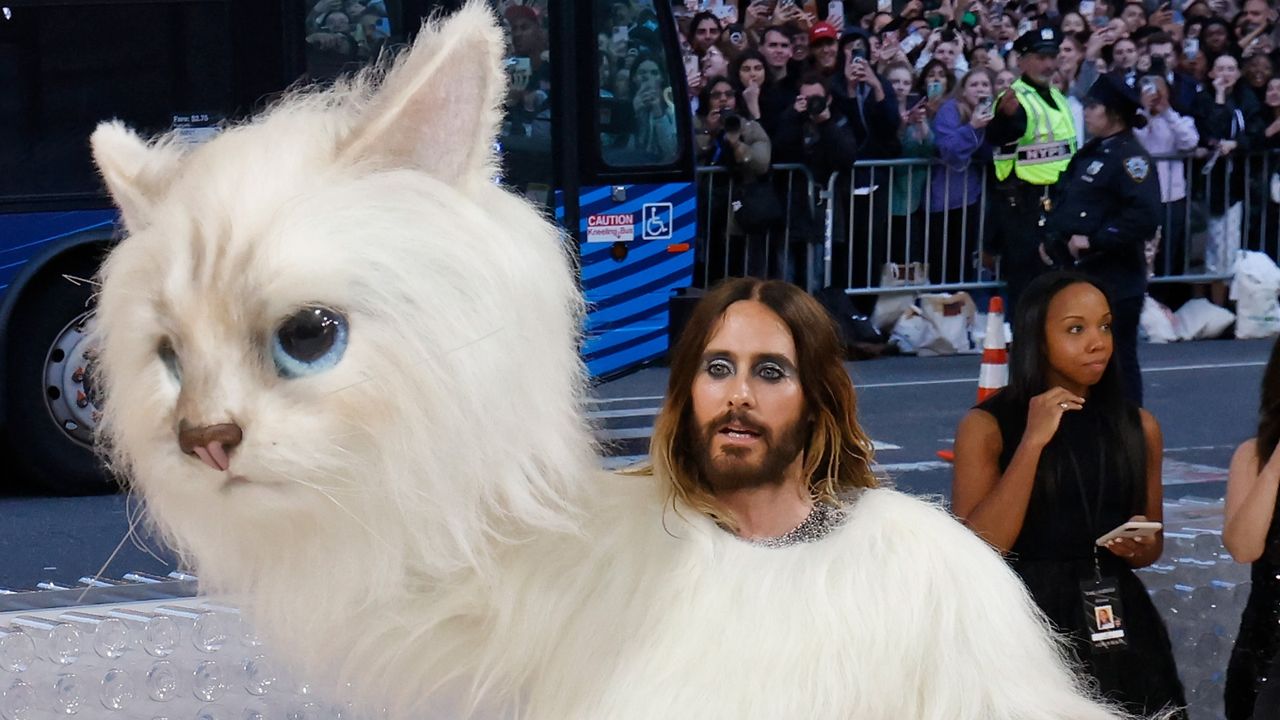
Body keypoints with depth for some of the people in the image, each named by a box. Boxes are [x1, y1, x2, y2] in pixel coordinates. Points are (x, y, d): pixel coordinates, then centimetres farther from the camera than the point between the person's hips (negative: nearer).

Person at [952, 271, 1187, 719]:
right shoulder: (986, 428, -5)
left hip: (1119, 630, 4)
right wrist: (1033, 442, -18)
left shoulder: (1138, 427, 8)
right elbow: (976, 552, -16)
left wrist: (1140, 547, -3)